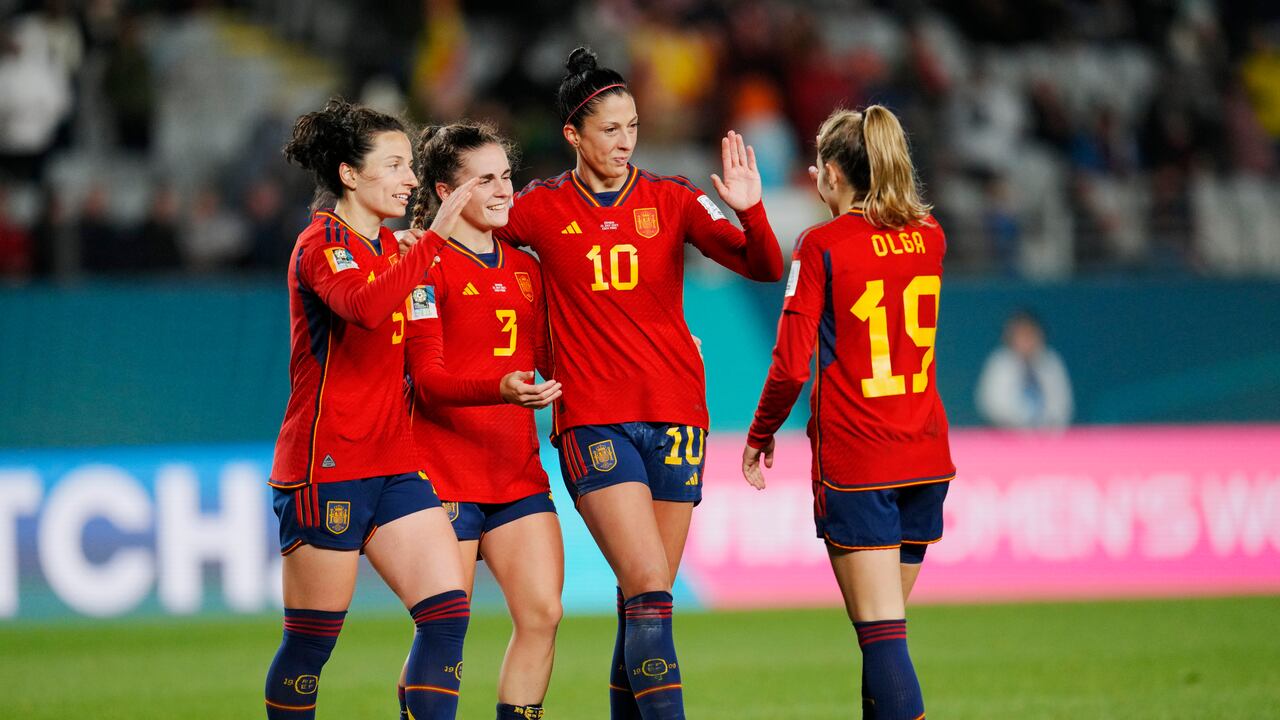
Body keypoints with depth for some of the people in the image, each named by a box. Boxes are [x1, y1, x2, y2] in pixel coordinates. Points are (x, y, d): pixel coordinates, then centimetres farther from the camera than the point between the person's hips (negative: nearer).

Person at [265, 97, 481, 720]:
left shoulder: (391, 248, 15)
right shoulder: (323, 244, -10)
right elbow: (366, 306, -34)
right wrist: (434, 237, -33)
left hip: (393, 466, 8)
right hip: (327, 467, -8)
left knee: (447, 615, -5)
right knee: (312, 641, -1)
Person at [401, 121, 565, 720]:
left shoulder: (524, 267, 15)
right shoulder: (426, 264, -6)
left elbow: (548, 359, 23)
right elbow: (427, 379, -14)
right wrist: (501, 389, -32)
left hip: (518, 471, 6)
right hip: (445, 471, -6)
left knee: (543, 613, -5)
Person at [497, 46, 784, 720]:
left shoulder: (670, 199, 5)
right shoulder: (542, 209, 2)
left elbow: (763, 267, -3)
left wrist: (750, 211, -19)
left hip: (675, 412, 2)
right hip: (593, 420, -2)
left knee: (645, 602, 5)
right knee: (649, 590, -16)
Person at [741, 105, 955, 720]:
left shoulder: (822, 246, -9)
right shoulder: (929, 237, 7)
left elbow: (791, 365, -11)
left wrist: (760, 435, 4)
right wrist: (841, 208, 37)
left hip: (852, 460, -6)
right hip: (925, 458, 6)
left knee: (882, 633, -9)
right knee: (886, 627, 15)